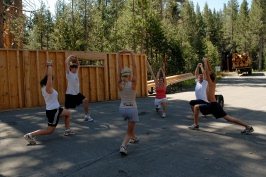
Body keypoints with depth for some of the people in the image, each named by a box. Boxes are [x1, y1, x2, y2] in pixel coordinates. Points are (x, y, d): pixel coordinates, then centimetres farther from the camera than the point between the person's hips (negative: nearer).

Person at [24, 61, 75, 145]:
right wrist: (50, 66, -18)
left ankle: (67, 130, 31)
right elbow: (49, 76, -26)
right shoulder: (48, 88, -21)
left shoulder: (44, 87, 2)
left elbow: (47, 76, 10)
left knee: (68, 113, 26)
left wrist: (47, 66, 6)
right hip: (52, 111, -10)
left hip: (55, 109, 10)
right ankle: (30, 135, -8)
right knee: (50, 130, -3)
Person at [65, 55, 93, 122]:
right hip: (70, 94, -6)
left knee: (85, 100, -12)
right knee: (66, 108, 4)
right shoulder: (69, 73, -9)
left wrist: (76, 59, 9)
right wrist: (70, 57, -9)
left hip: (77, 93, 6)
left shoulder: (76, 72, 10)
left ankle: (86, 116, -5)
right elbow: (66, 63, -20)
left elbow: (78, 65, 24)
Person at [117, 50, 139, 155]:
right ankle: (123, 146, -20)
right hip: (132, 109, -4)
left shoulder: (119, 84, -8)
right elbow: (134, 67, -16)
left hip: (122, 108, 4)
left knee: (131, 122, 37)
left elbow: (119, 67, -10)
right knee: (129, 132, 4)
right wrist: (132, 54, -13)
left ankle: (134, 137, 42)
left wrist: (119, 54, -11)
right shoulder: (133, 84, -15)